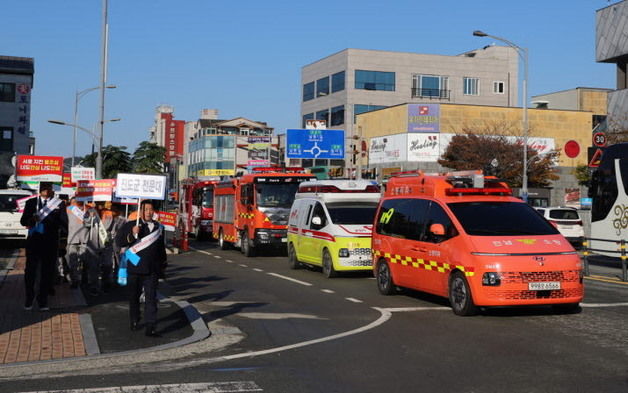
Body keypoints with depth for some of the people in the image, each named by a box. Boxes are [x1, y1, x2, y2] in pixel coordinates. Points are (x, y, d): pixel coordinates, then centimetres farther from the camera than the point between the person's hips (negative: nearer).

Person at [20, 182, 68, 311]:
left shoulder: (59, 204, 3)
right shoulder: (31, 202, 8)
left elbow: (64, 223, -2)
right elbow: (23, 220, 6)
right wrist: (31, 220, -17)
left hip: (51, 242, -1)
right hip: (33, 240, 1)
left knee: (47, 271, 4)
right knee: (30, 270, 3)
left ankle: (43, 300, 16)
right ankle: (29, 299, 17)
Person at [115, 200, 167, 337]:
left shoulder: (159, 227, 10)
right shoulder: (130, 225, 1)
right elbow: (118, 241, -4)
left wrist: (163, 265, 23)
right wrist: (132, 235, -19)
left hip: (152, 270, 1)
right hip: (135, 269, -1)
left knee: (151, 298, -6)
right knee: (134, 296, 12)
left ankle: (150, 328, -8)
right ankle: (134, 321, 31)